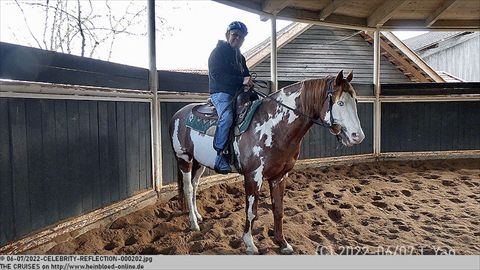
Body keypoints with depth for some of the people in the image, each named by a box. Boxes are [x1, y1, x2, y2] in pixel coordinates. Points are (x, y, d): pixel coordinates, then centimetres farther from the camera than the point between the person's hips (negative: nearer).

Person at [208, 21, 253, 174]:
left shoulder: (240, 57, 23)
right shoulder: (218, 51, -1)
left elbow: (246, 75, 24)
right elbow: (216, 75, -15)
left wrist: (248, 83, -4)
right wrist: (241, 80, -21)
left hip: (238, 93, 8)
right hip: (220, 93, -8)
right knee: (227, 116, -34)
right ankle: (220, 156, -33)